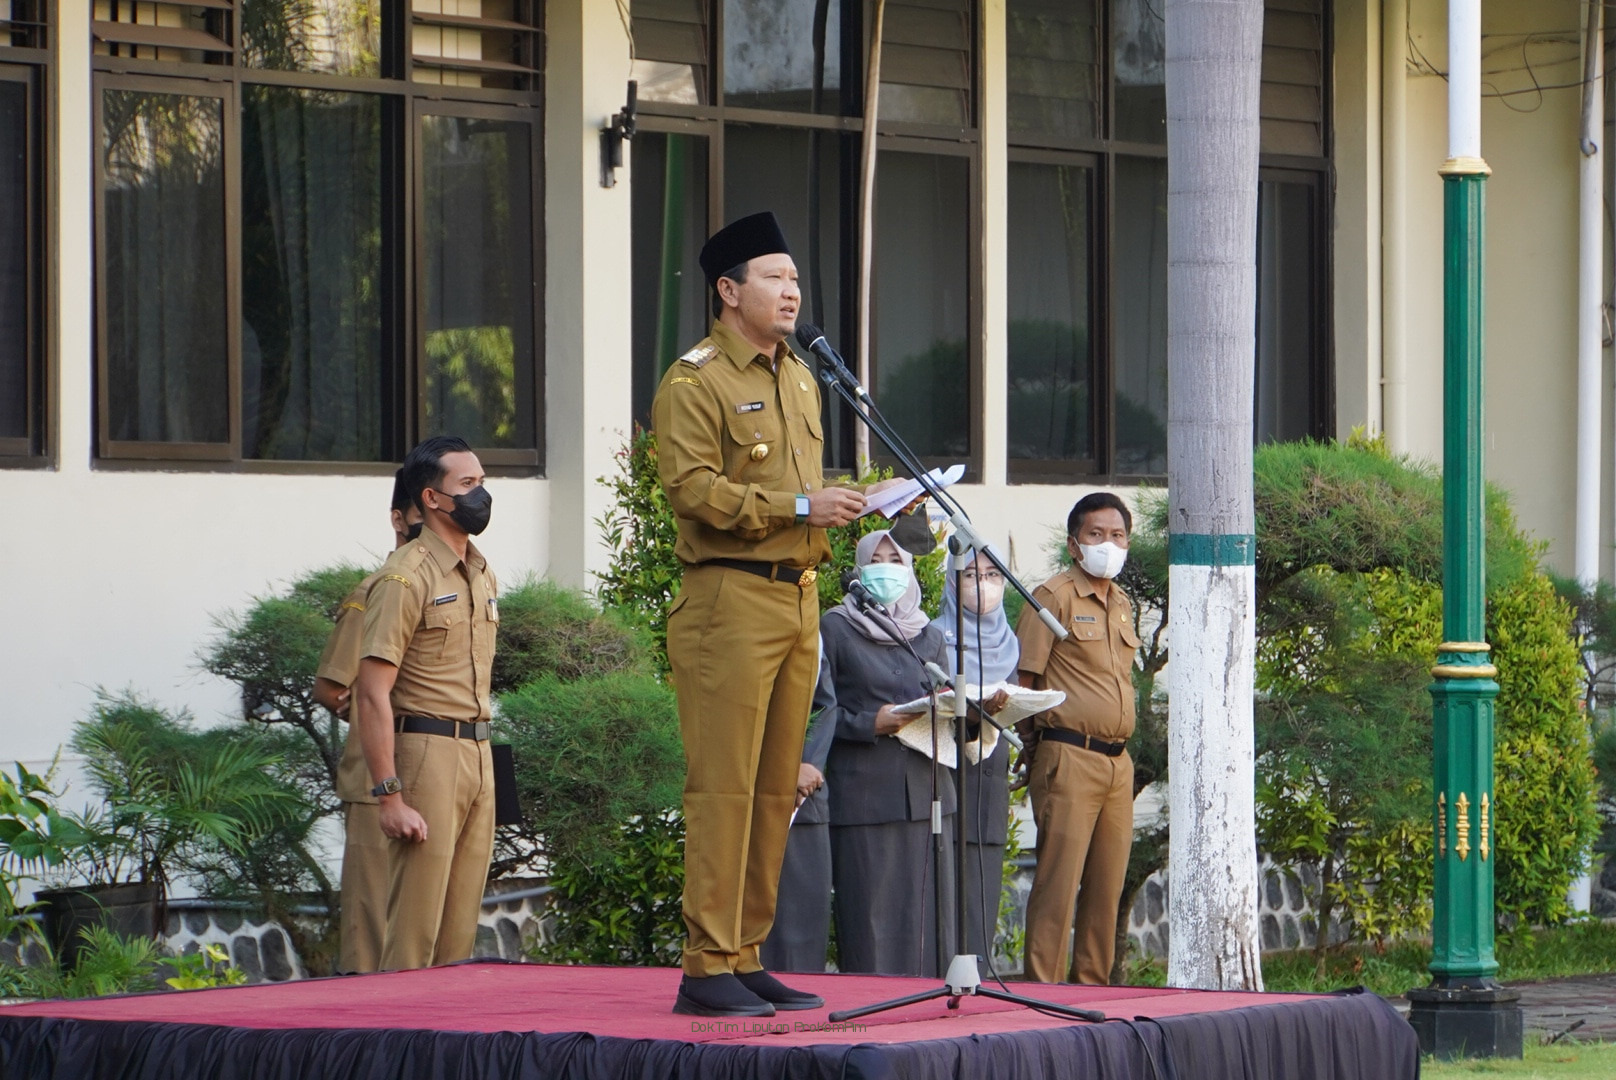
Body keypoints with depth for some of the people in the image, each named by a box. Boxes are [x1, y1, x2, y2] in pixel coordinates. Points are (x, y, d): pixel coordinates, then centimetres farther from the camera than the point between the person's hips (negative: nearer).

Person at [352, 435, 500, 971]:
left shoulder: (482, 575, 16)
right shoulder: (406, 577, -10)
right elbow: (373, 693, -14)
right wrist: (389, 795, -19)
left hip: (479, 754, 8)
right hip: (427, 750, -8)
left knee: (460, 932, 7)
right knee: (416, 930, -8)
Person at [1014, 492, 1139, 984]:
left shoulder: (1120, 604, 19)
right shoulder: (1055, 597, -4)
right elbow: (1025, 678, -7)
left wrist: (1119, 751, 17)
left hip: (1119, 760, 7)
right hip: (1070, 755, -7)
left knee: (1107, 885, 8)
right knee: (1059, 879, -9)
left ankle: (1092, 985, 14)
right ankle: (1043, 989, -9)